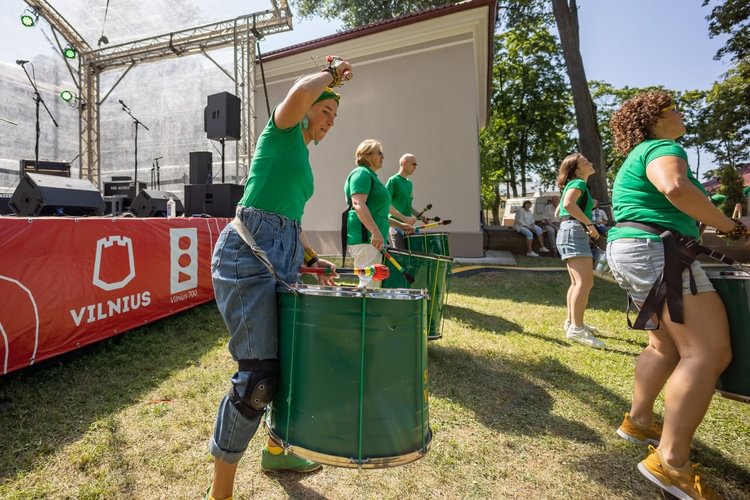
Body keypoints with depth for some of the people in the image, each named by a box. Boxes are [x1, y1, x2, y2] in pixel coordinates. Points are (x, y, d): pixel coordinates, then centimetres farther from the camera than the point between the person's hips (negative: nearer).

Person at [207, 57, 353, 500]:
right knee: (258, 374, -12)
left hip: (283, 259, 9)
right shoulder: (282, 131, 6)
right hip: (248, 252, -9)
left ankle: (276, 450, 36)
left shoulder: (305, 160, 27)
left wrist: (311, 258, 15)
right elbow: (300, 93, -17)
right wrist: (333, 73, 3)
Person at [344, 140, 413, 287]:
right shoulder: (362, 173, -7)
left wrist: (399, 224, 24)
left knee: (375, 284, 14)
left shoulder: (371, 176, 25)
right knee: (369, 284, -11)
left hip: (372, 238, 11)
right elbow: (358, 204, -22)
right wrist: (376, 232, -31)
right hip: (364, 238, -11)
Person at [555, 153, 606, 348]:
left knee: (578, 282, 15)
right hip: (575, 232, -11)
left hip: (572, 233, 11)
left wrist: (589, 205, 28)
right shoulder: (578, 183, -5)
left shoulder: (576, 184, 25)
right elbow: (568, 204, -26)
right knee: (585, 282, -19)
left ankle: (572, 322, 22)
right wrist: (589, 223, -23)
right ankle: (577, 329, -21)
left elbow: (560, 210, 31)